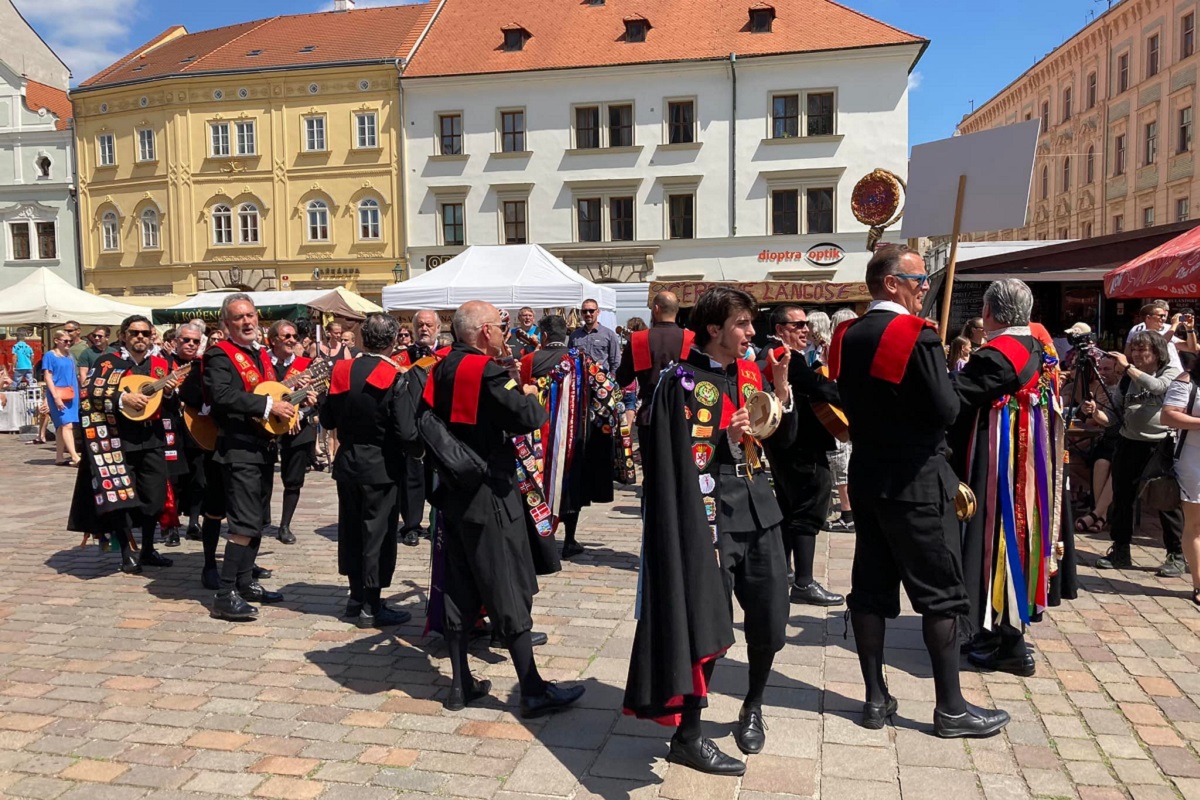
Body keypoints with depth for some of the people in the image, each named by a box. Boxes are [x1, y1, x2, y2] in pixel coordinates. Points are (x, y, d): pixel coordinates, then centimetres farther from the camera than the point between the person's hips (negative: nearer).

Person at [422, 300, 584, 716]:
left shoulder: (441, 370, 6)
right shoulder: (487, 370, -17)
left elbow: (427, 420, 15)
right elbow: (528, 417, -22)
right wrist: (531, 396, -4)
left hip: (453, 494, 8)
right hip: (489, 497, -8)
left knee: (458, 589, 12)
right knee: (509, 593, -2)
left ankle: (461, 685, 21)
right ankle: (532, 690, 6)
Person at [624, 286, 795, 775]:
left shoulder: (750, 374, 12)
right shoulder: (682, 382, -7)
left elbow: (783, 438, 11)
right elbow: (675, 460, -9)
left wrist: (781, 383, -1)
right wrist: (725, 438, -19)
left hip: (758, 511, 6)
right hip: (710, 514, -6)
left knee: (770, 620, 8)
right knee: (709, 625, -3)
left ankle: (753, 706, 36)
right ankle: (687, 735, 13)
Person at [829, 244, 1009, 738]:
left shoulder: (848, 337, 6)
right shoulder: (917, 334, -16)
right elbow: (946, 410, -18)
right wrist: (945, 376, 1)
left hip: (866, 475, 7)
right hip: (916, 480, -7)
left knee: (871, 588, 11)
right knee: (940, 594, 4)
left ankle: (875, 698, 19)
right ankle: (950, 708, 13)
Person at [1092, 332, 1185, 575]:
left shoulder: (1173, 372, 0)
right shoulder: (1128, 379, 13)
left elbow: (1155, 385, -22)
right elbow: (1117, 415, 10)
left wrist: (1128, 366, -14)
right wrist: (1096, 413, -9)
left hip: (1162, 446, -5)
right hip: (1128, 444, 5)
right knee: (1121, 499, 7)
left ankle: (1176, 556, 12)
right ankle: (1120, 550, 19)